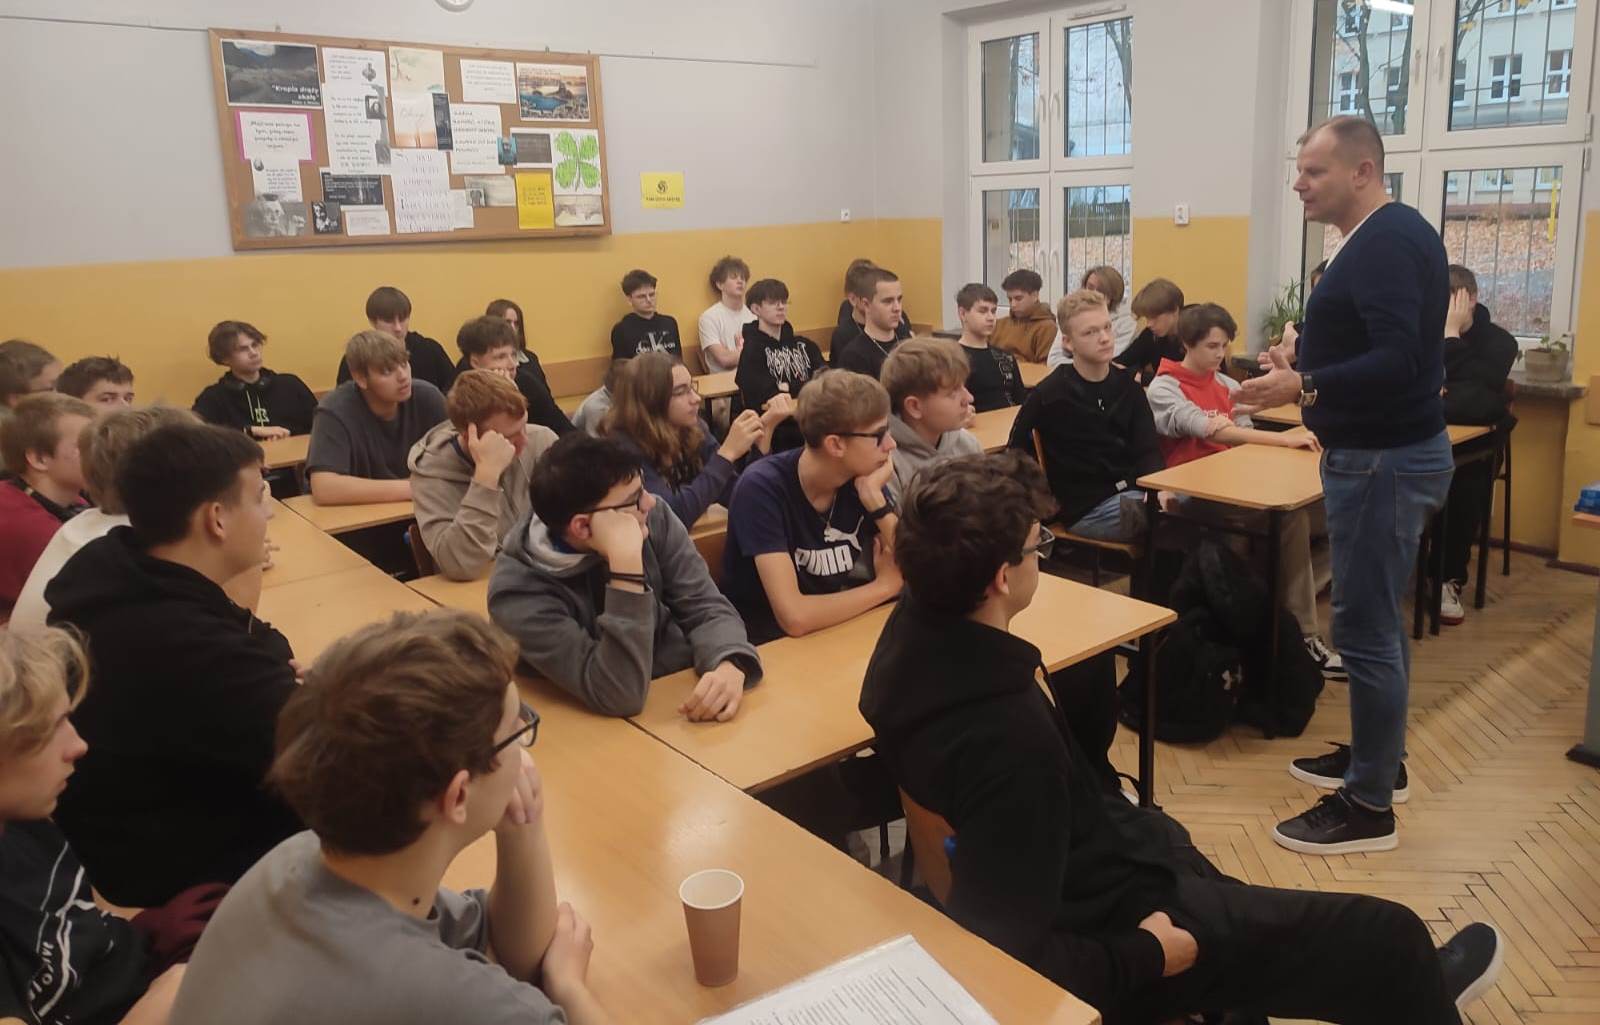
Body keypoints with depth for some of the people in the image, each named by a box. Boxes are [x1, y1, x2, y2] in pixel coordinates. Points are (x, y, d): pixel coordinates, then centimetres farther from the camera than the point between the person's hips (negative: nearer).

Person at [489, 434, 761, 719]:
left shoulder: (653, 518, -7)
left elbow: (707, 608, -7)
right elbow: (619, 697, -28)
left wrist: (729, 666, -28)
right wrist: (626, 564, -35)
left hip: (688, 693, 4)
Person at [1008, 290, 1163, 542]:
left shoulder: (1127, 385, 6)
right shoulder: (1050, 394, -9)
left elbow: (1148, 451, 1)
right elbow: (1016, 454, -2)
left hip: (1133, 494, 6)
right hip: (1088, 509, -6)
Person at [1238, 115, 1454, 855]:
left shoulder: (1388, 243, -18)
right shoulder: (1384, 238, 14)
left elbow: (1398, 362, -28)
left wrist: (1304, 389, -34)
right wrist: (1306, 373, 12)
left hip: (1384, 460, -11)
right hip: (1380, 453, 11)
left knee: (1364, 627, -5)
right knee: (1375, 619, 19)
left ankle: (1369, 807, 6)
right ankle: (1378, 758, 33)